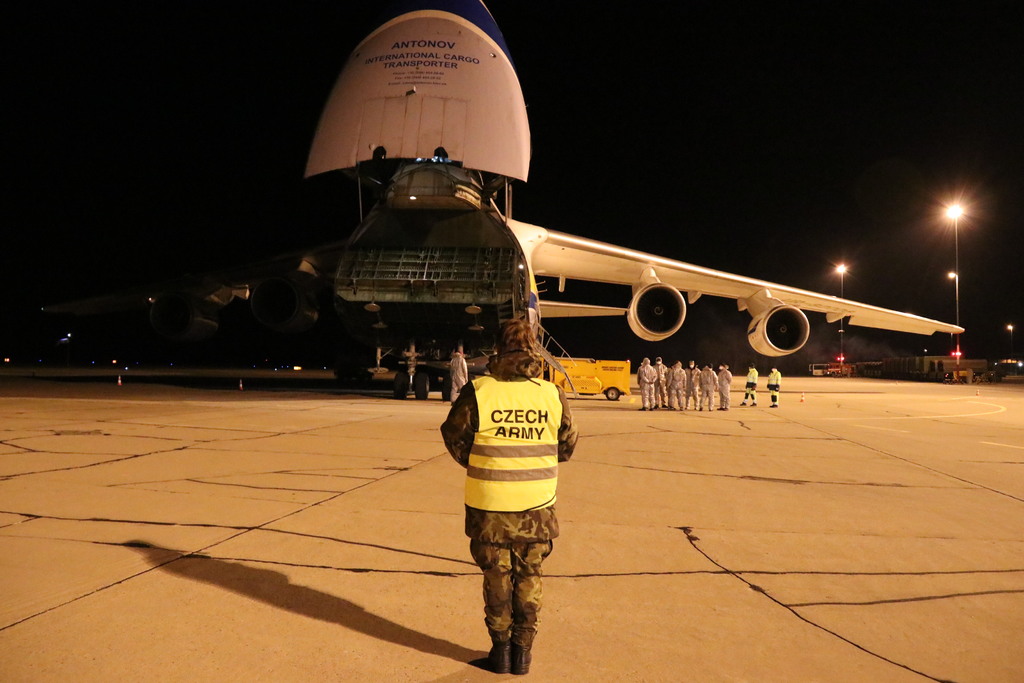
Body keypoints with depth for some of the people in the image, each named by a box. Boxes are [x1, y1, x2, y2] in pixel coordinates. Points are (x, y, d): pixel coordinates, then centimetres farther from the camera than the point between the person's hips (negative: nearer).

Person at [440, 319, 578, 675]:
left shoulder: (478, 391, -13)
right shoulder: (552, 394, -8)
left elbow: (454, 436, -1)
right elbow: (567, 445, 5)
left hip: (489, 503, -1)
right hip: (538, 503, 1)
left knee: (497, 576, 14)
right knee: (529, 576, 15)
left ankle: (501, 647, 24)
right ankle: (523, 649, 24)